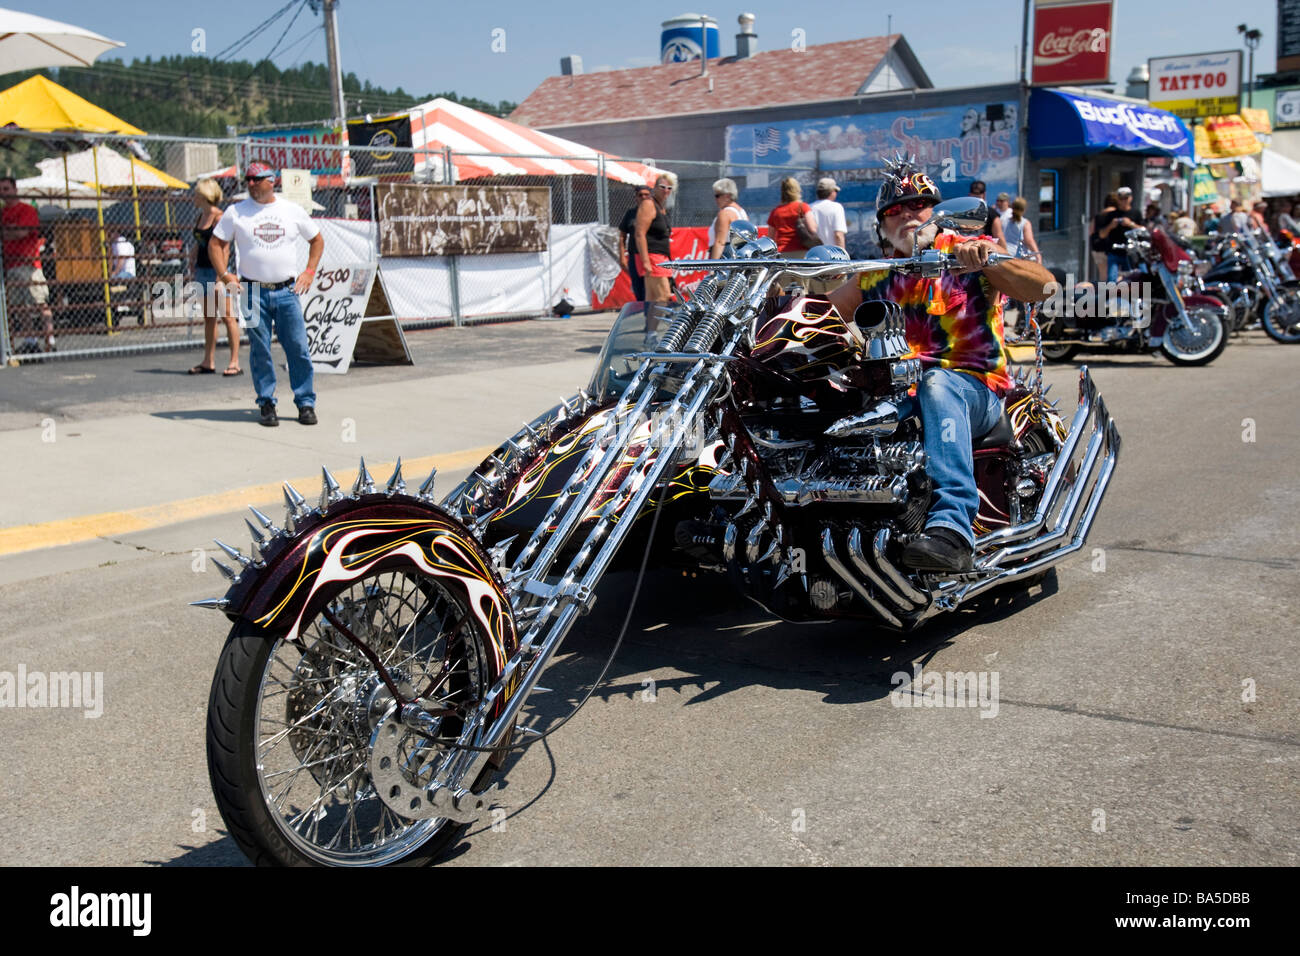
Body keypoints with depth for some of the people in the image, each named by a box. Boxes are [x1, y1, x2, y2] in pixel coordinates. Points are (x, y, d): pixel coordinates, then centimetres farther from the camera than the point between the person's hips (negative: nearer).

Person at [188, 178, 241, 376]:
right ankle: (209, 362, 17)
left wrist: (220, 278, -21)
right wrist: (192, 255, 11)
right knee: (208, 317, 11)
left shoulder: (219, 217, -12)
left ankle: (234, 363, -4)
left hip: (217, 270, -9)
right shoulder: (201, 216, 12)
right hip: (202, 270, 9)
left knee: (228, 316, -6)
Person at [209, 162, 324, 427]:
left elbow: (317, 239, 18)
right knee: (260, 351, 1)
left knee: (298, 347, -3)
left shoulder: (293, 210, 8)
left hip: (287, 291, 0)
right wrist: (224, 275, -3)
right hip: (253, 293, 0)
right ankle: (266, 404, 11)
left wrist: (309, 271, 6)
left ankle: (306, 403, 7)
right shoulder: (235, 212, 6)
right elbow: (215, 244, 11)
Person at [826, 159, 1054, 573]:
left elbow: (1043, 287, -11)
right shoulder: (876, 279, 16)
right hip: (898, 394, 4)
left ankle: (952, 527, -55)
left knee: (938, 383, -40)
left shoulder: (969, 253, 4)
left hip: (977, 390, -4)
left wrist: (988, 259, -27)